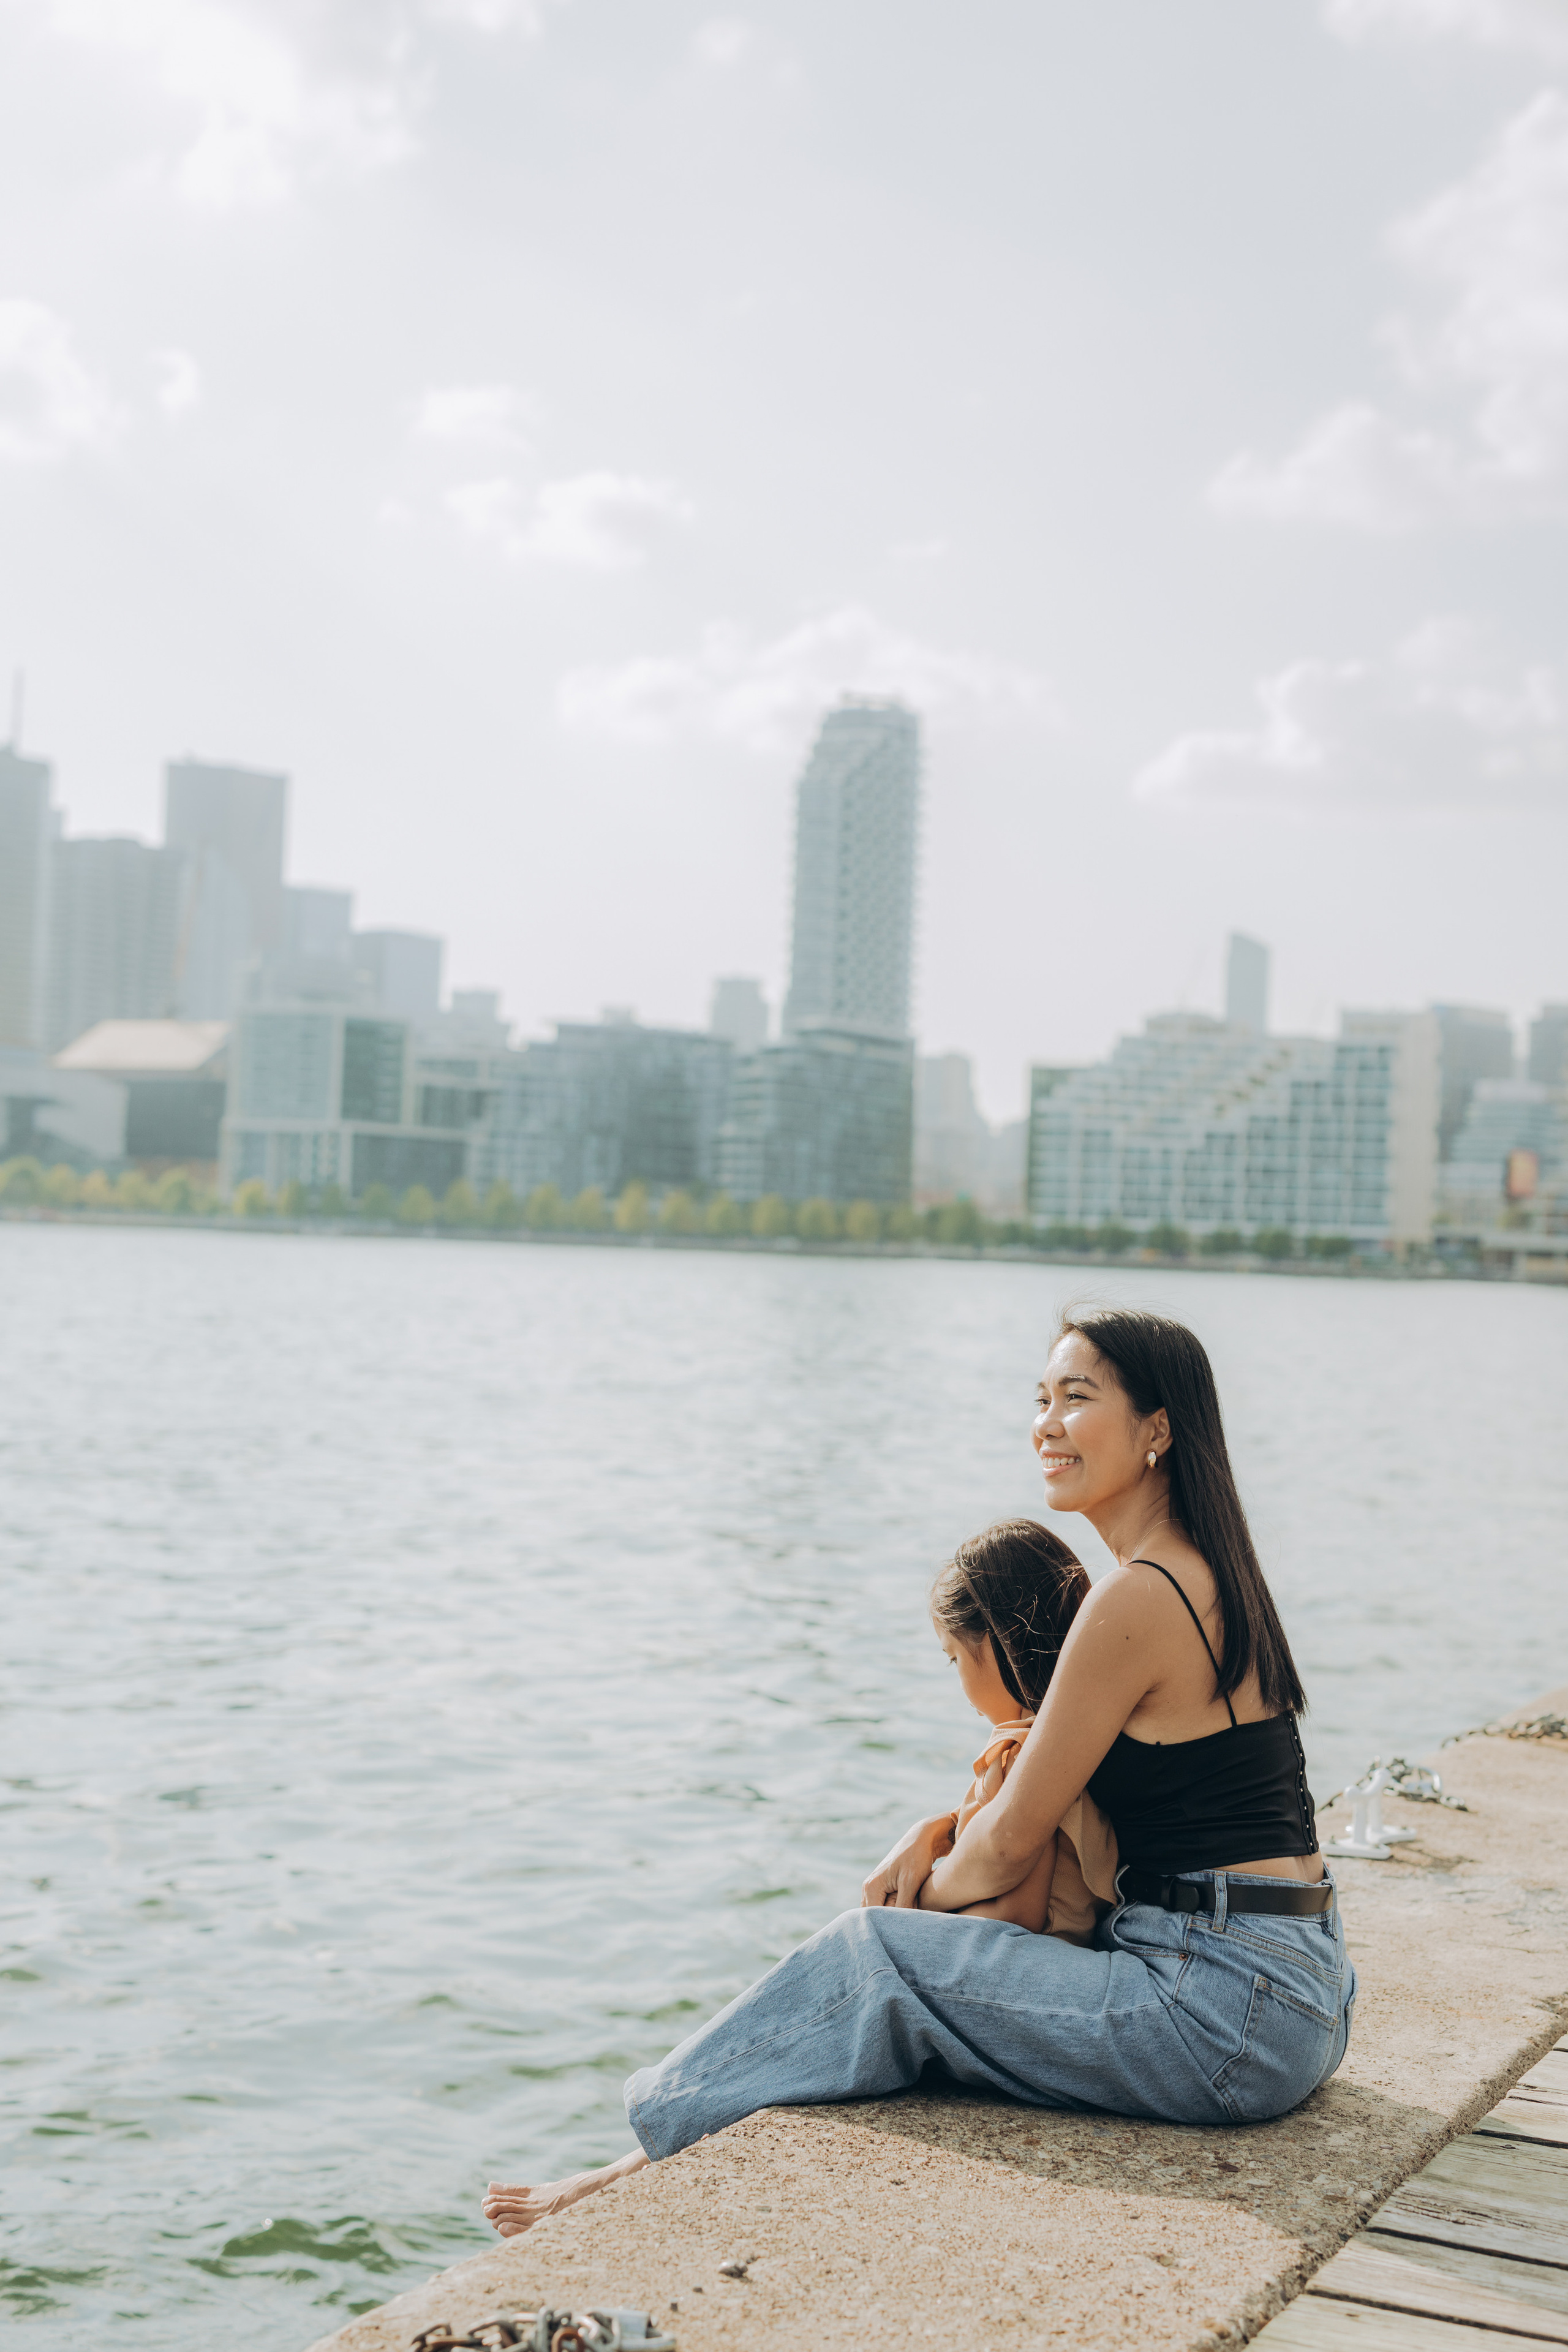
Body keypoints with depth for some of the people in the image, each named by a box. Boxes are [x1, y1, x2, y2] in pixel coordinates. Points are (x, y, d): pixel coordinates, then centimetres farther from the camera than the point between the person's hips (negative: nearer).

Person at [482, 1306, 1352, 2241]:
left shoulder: (1140, 1598, -19)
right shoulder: (1206, 1574, 11)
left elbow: (1012, 1845, -12)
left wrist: (923, 1895, 7)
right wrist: (934, 1833, 5)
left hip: (1232, 2013, -9)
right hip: (1296, 1997, 9)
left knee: (875, 1956, -4)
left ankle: (663, 2161, 14)